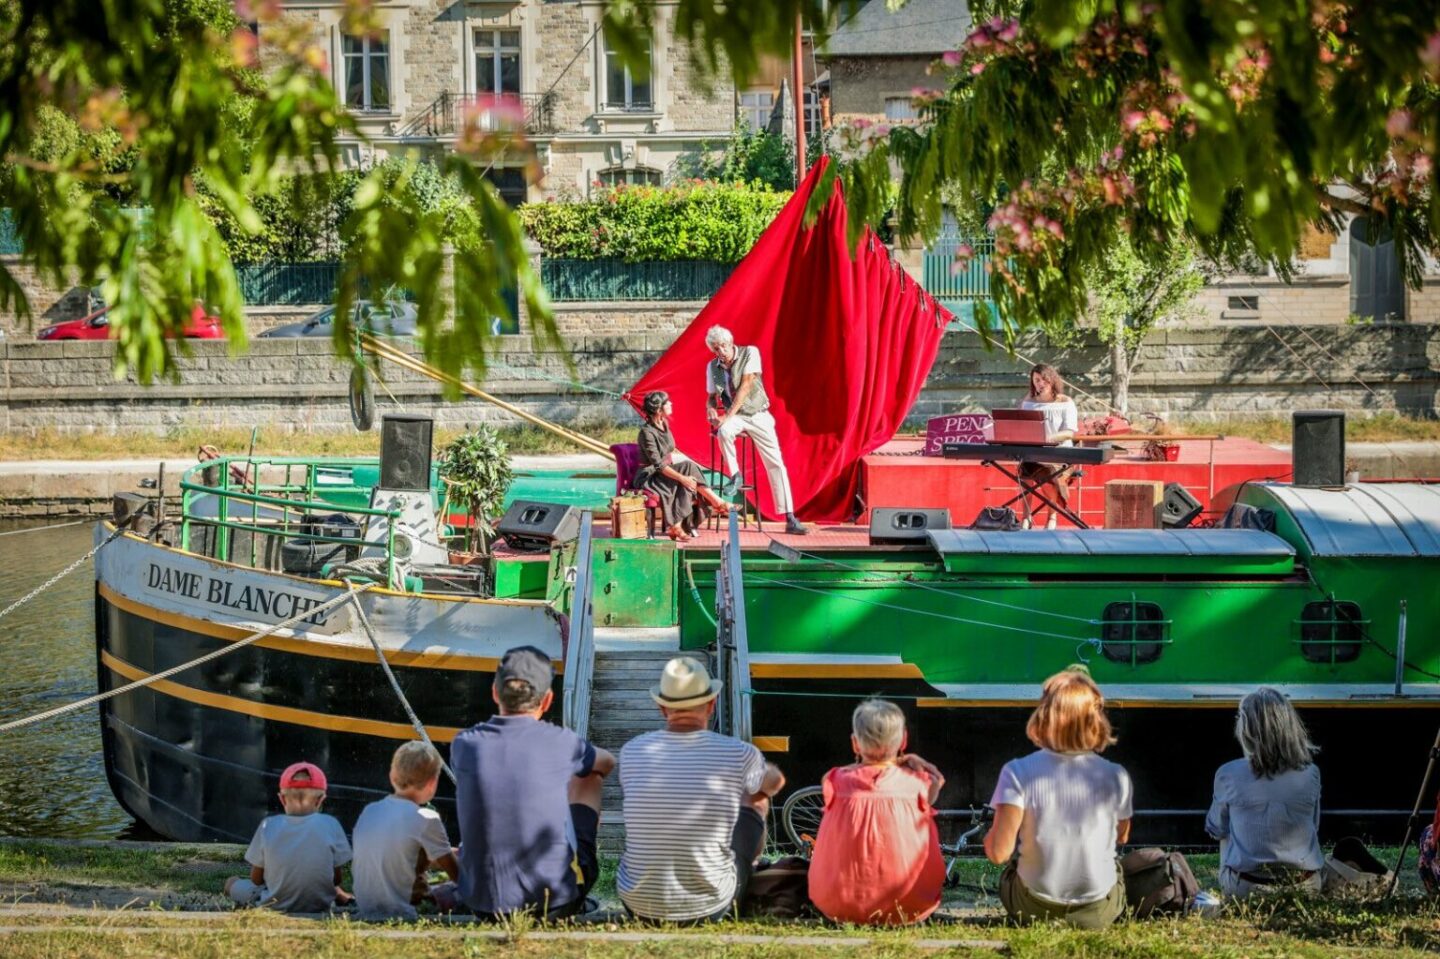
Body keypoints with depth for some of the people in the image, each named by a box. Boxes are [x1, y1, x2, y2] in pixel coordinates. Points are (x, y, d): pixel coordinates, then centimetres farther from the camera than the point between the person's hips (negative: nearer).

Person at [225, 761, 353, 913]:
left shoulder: (268, 826, -10)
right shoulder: (330, 825, -12)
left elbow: (256, 879, -1)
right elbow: (336, 878, -3)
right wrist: (338, 892, 20)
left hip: (277, 905, 0)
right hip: (320, 906, 0)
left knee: (234, 884, 30)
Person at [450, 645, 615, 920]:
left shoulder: (464, 745, -5)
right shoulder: (559, 743, -10)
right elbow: (607, 762, 13)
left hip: (485, 904, 2)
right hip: (557, 902, -2)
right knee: (588, 779, 23)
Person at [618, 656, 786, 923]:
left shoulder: (631, 752, -4)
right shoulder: (737, 754, -9)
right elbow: (775, 782, 16)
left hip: (638, 905, 2)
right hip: (710, 908, -2)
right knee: (755, 800, 23)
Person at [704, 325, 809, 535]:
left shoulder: (750, 353, -10)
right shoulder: (712, 367, 2)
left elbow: (745, 386, -17)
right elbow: (712, 396, 10)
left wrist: (728, 416, -23)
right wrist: (711, 409, -15)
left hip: (758, 415, -2)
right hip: (735, 417, 2)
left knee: (776, 464, -8)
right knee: (723, 431, -36)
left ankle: (790, 519, -9)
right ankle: (734, 475, -13)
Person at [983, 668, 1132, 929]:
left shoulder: (1018, 773, -17)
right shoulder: (1115, 777, -11)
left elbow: (999, 853, -20)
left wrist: (992, 834, 1)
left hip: (1034, 908, -2)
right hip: (1098, 913, 2)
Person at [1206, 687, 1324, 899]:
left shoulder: (1228, 775, -12)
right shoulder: (1310, 773, -7)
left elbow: (1215, 829, 6)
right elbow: (1314, 826, 10)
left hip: (1245, 888, -2)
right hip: (1305, 887, 3)